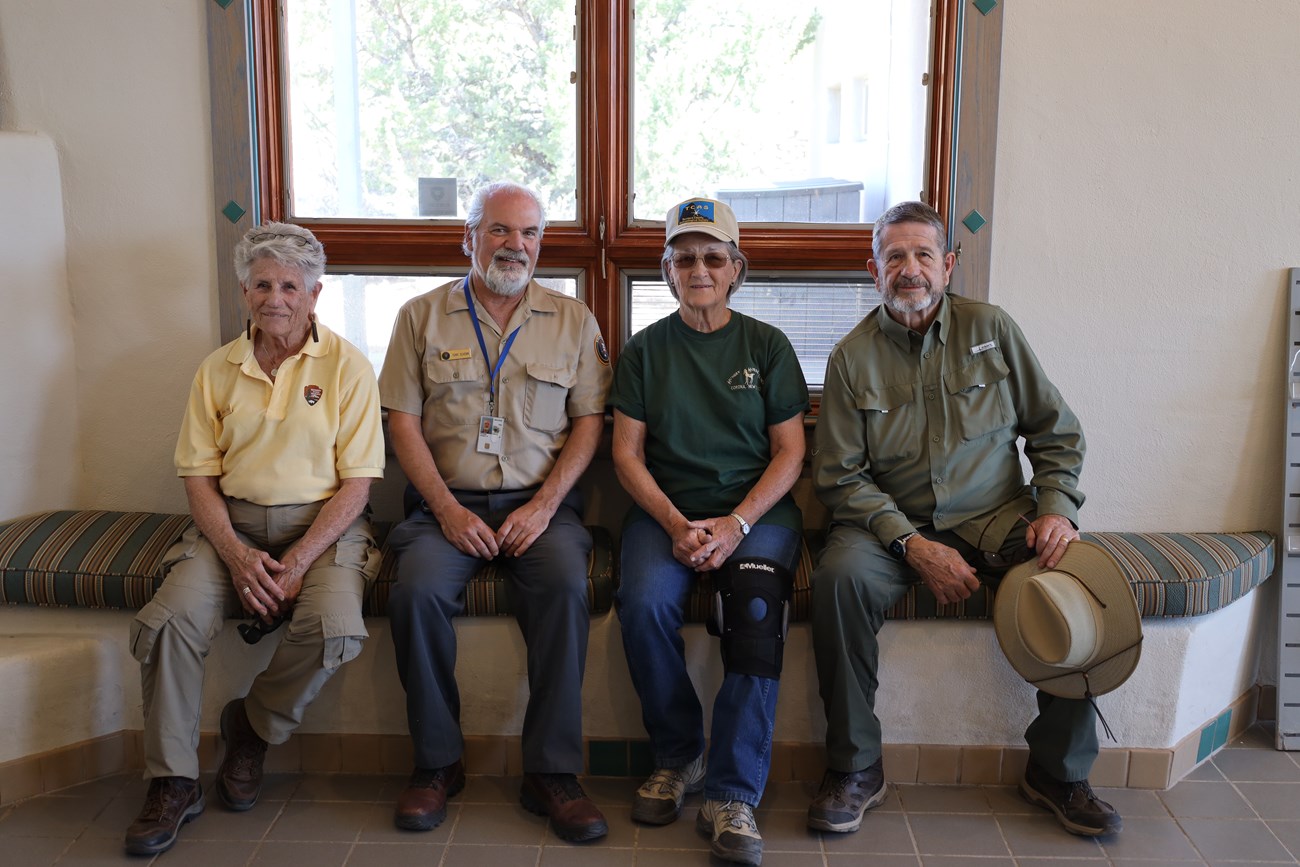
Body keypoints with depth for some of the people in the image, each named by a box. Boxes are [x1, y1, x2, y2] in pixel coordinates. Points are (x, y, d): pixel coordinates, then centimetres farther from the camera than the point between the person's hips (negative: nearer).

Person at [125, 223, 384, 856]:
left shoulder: (346, 367, -1)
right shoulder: (217, 370, 9)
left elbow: (356, 483, -6)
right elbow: (198, 476, 6)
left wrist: (297, 561, -17)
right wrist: (237, 554, -12)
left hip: (322, 523, -2)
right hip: (231, 524, 3)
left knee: (335, 630, -31)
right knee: (168, 620, -25)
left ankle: (253, 726, 1)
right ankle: (172, 784, -7)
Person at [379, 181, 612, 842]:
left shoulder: (573, 321, 11)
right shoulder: (422, 316, 10)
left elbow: (589, 421, 5)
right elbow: (403, 421, 4)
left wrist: (544, 505, -9)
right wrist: (447, 509, -9)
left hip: (540, 502, 0)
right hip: (447, 503, 0)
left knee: (565, 587, -30)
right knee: (418, 592, -28)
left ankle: (552, 773, -18)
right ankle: (437, 763, -8)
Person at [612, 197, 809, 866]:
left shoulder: (766, 345, 10)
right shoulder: (644, 350, 11)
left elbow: (790, 451, 5)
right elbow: (627, 453, 5)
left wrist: (737, 523, -11)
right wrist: (676, 523, -12)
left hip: (756, 506, -1)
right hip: (665, 507, 1)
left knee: (757, 605, -31)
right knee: (644, 603, -29)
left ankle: (731, 797, -25)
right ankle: (677, 758, -6)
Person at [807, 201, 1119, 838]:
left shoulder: (990, 329, 5)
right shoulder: (853, 357, 1)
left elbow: (1056, 431, 9)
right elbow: (841, 476, -3)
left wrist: (1056, 507, -10)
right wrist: (915, 547, -16)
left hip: (997, 519, 1)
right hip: (894, 523, -1)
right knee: (840, 576, -32)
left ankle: (1058, 772, -7)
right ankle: (854, 771, -14)